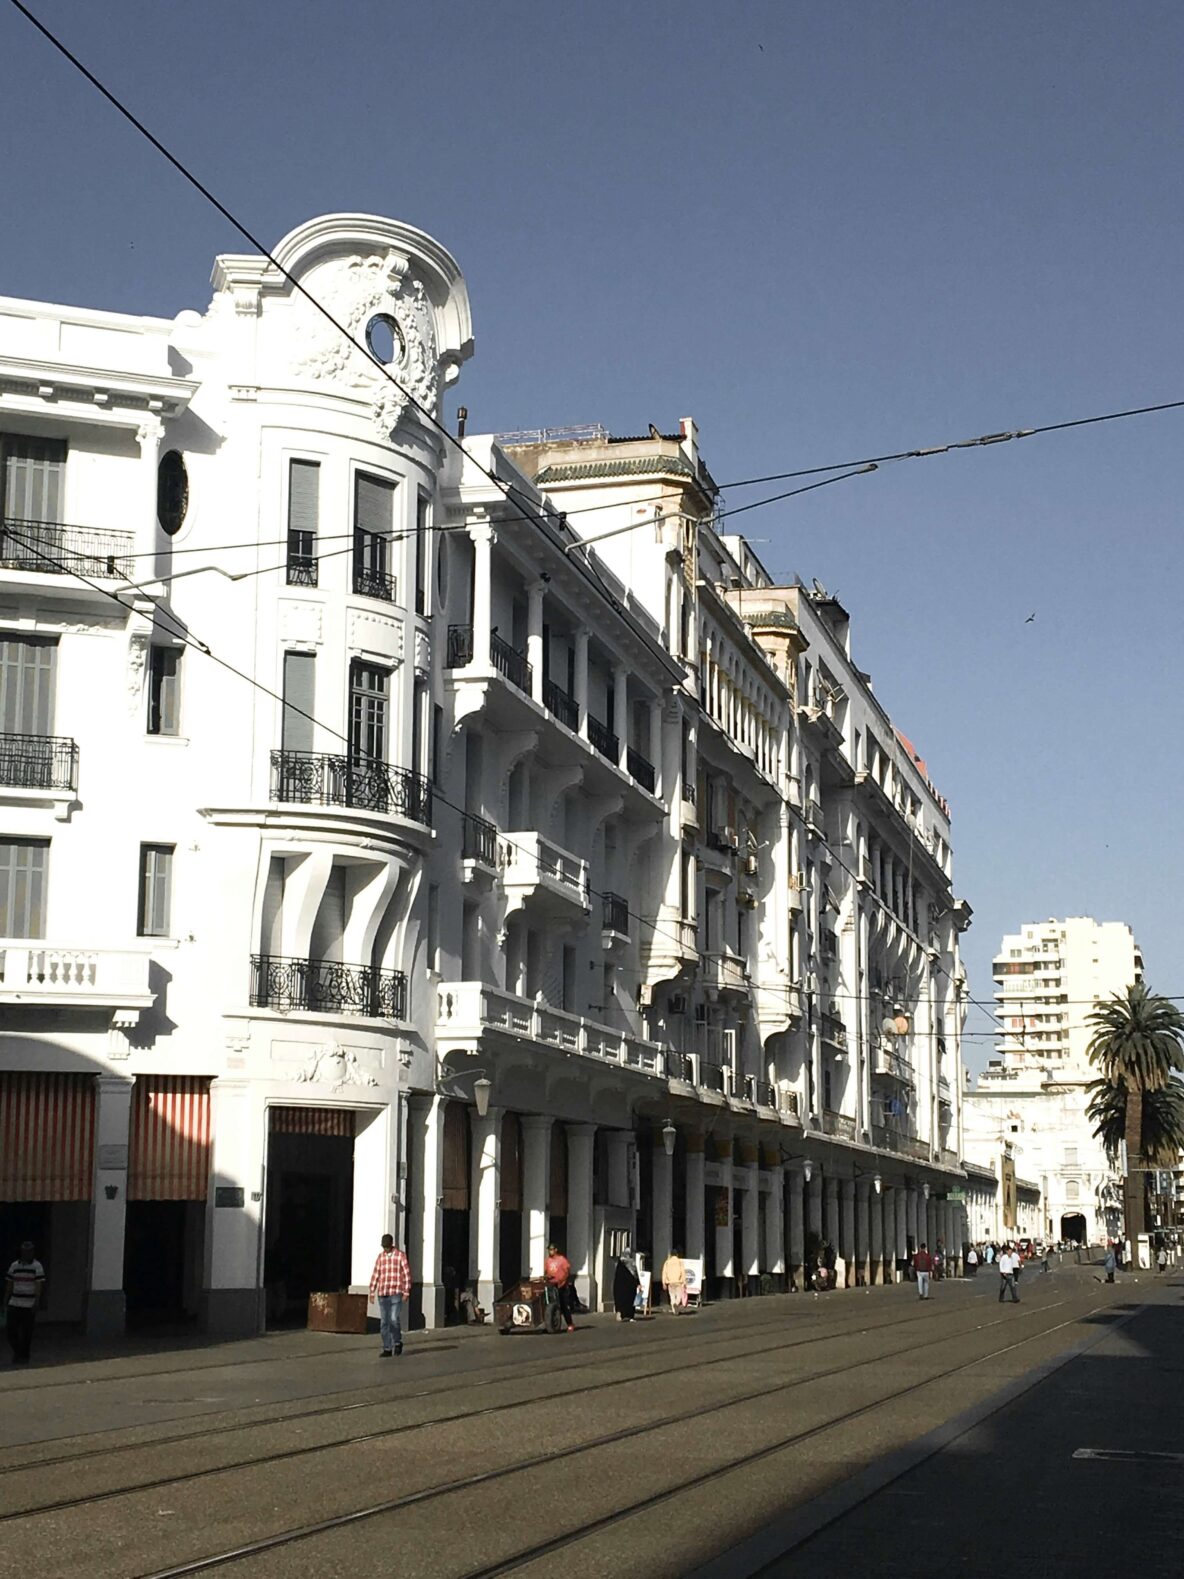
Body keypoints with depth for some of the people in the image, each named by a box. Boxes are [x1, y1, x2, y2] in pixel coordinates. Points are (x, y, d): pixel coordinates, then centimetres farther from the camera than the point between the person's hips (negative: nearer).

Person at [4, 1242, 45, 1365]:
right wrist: (5, 1302, 7)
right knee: (11, 1330, 0)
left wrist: (36, 1304, -12)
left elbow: (39, 1286, -6)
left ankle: (24, 1356, 14)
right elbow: (9, 1285, 12)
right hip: (14, 1304, 3)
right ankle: (17, 1352, 22)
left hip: (29, 1305, -3)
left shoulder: (37, 1266, -2)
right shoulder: (14, 1265, 9)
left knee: (26, 1333, 2)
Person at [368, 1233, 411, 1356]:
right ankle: (387, 1349, 7)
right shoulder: (380, 1256, 10)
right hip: (382, 1294, 4)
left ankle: (397, 1342, 13)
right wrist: (372, 1292, 8)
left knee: (394, 1320, -11)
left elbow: (407, 1274, -2)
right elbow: (375, 1274, 12)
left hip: (396, 1294, -4)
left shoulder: (400, 1255, -1)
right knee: (384, 1323, 2)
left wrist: (406, 1292, -7)